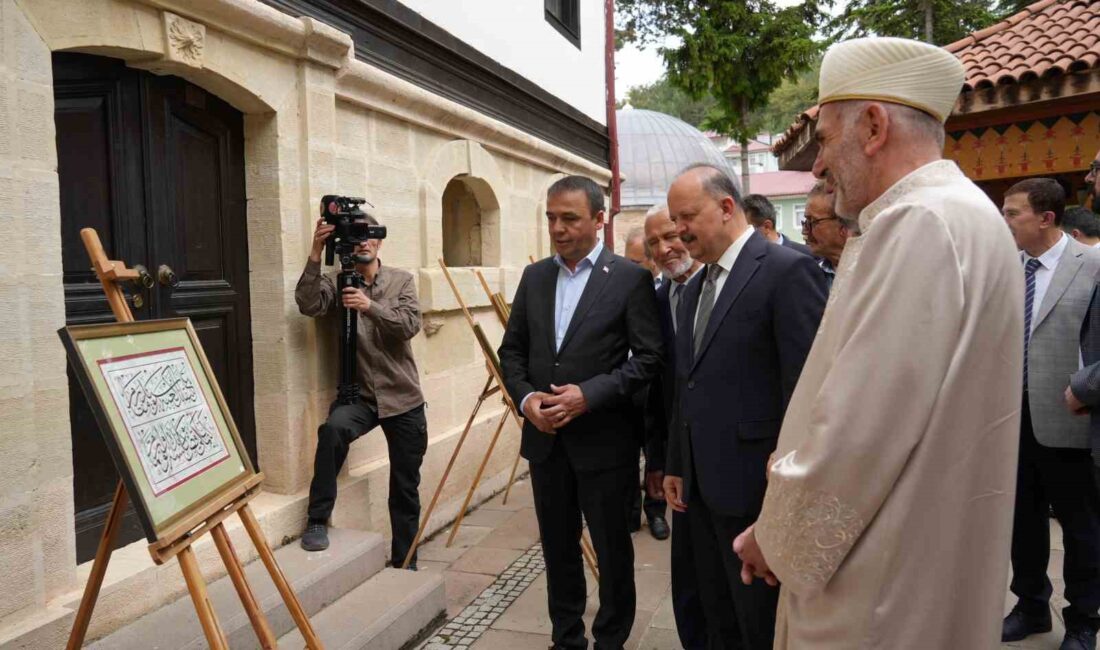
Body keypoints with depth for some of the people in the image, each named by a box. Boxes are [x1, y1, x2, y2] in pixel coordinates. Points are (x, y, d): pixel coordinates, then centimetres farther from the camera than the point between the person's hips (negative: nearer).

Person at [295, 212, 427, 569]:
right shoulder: (337, 283, 1)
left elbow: (410, 324, -13)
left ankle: (404, 562, 26)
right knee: (333, 429, -35)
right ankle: (317, 520, -17)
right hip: (359, 394, -1)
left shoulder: (402, 280, 2)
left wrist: (370, 306, -28)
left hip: (402, 397, 1)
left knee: (406, 486, 8)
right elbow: (307, 304, -19)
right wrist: (316, 254, -28)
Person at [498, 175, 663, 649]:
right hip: (545, 437, 5)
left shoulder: (631, 278, -7)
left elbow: (648, 358, -10)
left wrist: (589, 394, -20)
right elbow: (512, 349, 10)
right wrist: (525, 397, -9)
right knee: (558, 548, 17)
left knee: (612, 550, 11)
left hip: (603, 440, -4)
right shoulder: (534, 277, 8)